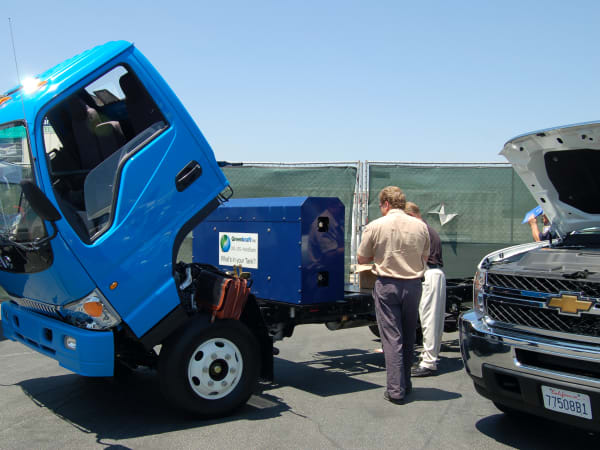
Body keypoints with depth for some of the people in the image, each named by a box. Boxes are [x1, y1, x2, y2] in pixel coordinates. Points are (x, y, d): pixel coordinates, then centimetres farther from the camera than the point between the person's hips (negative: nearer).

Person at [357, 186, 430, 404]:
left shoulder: (375, 226, -7)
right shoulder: (420, 226, 2)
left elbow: (362, 258, 0)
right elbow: (425, 258, 13)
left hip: (387, 284, -3)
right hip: (413, 284, 3)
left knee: (392, 337, 0)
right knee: (408, 337, 15)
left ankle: (395, 390, -2)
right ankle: (405, 384, 26)